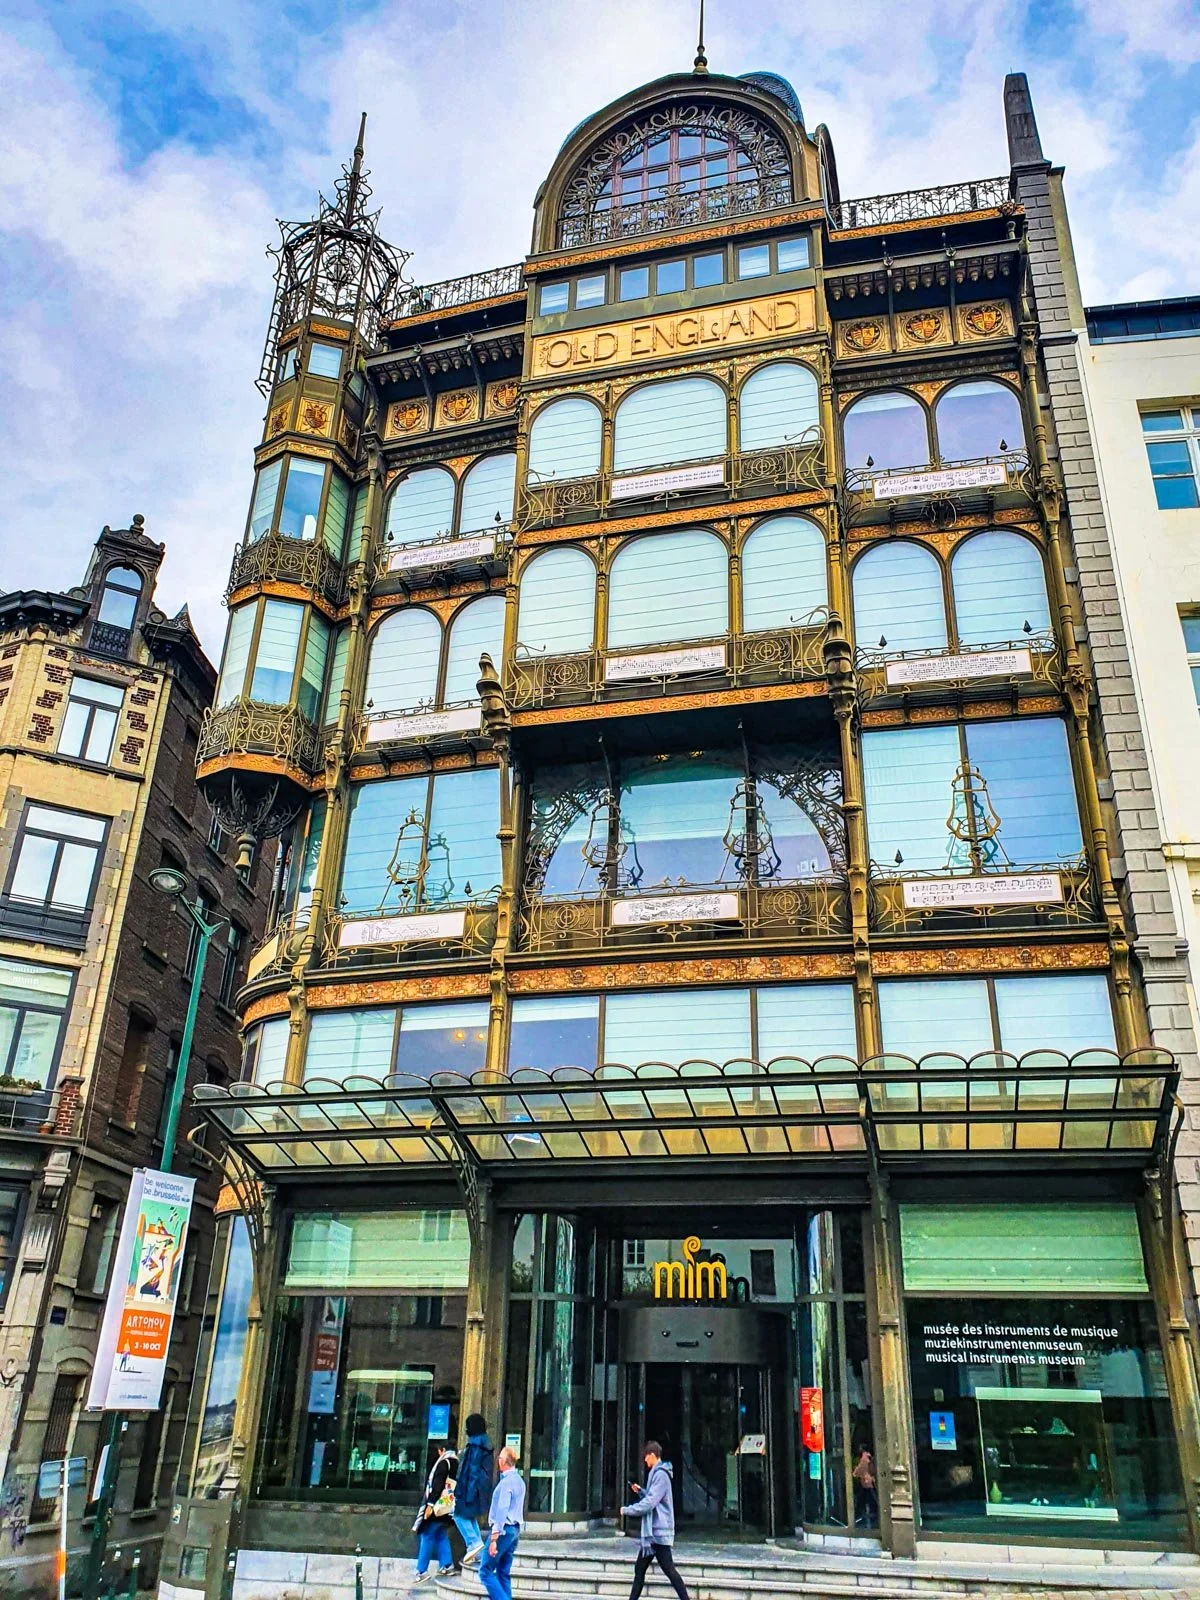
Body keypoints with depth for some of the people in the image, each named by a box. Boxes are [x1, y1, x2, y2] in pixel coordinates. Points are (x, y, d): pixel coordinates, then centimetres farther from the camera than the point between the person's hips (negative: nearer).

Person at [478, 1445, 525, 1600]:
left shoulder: (506, 1482, -15)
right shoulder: (520, 1481, 14)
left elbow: (502, 1510, -22)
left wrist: (494, 1537, -24)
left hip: (503, 1529, -9)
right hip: (515, 1529, 9)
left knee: (485, 1571, -5)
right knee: (504, 1573, 11)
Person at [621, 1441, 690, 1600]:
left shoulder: (660, 1475, -17)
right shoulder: (657, 1473, 15)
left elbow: (649, 1503, -22)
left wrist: (627, 1510, -13)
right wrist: (640, 1491, 11)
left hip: (658, 1532, -10)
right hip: (652, 1532, 10)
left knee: (669, 1570, -8)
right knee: (639, 1570, 13)